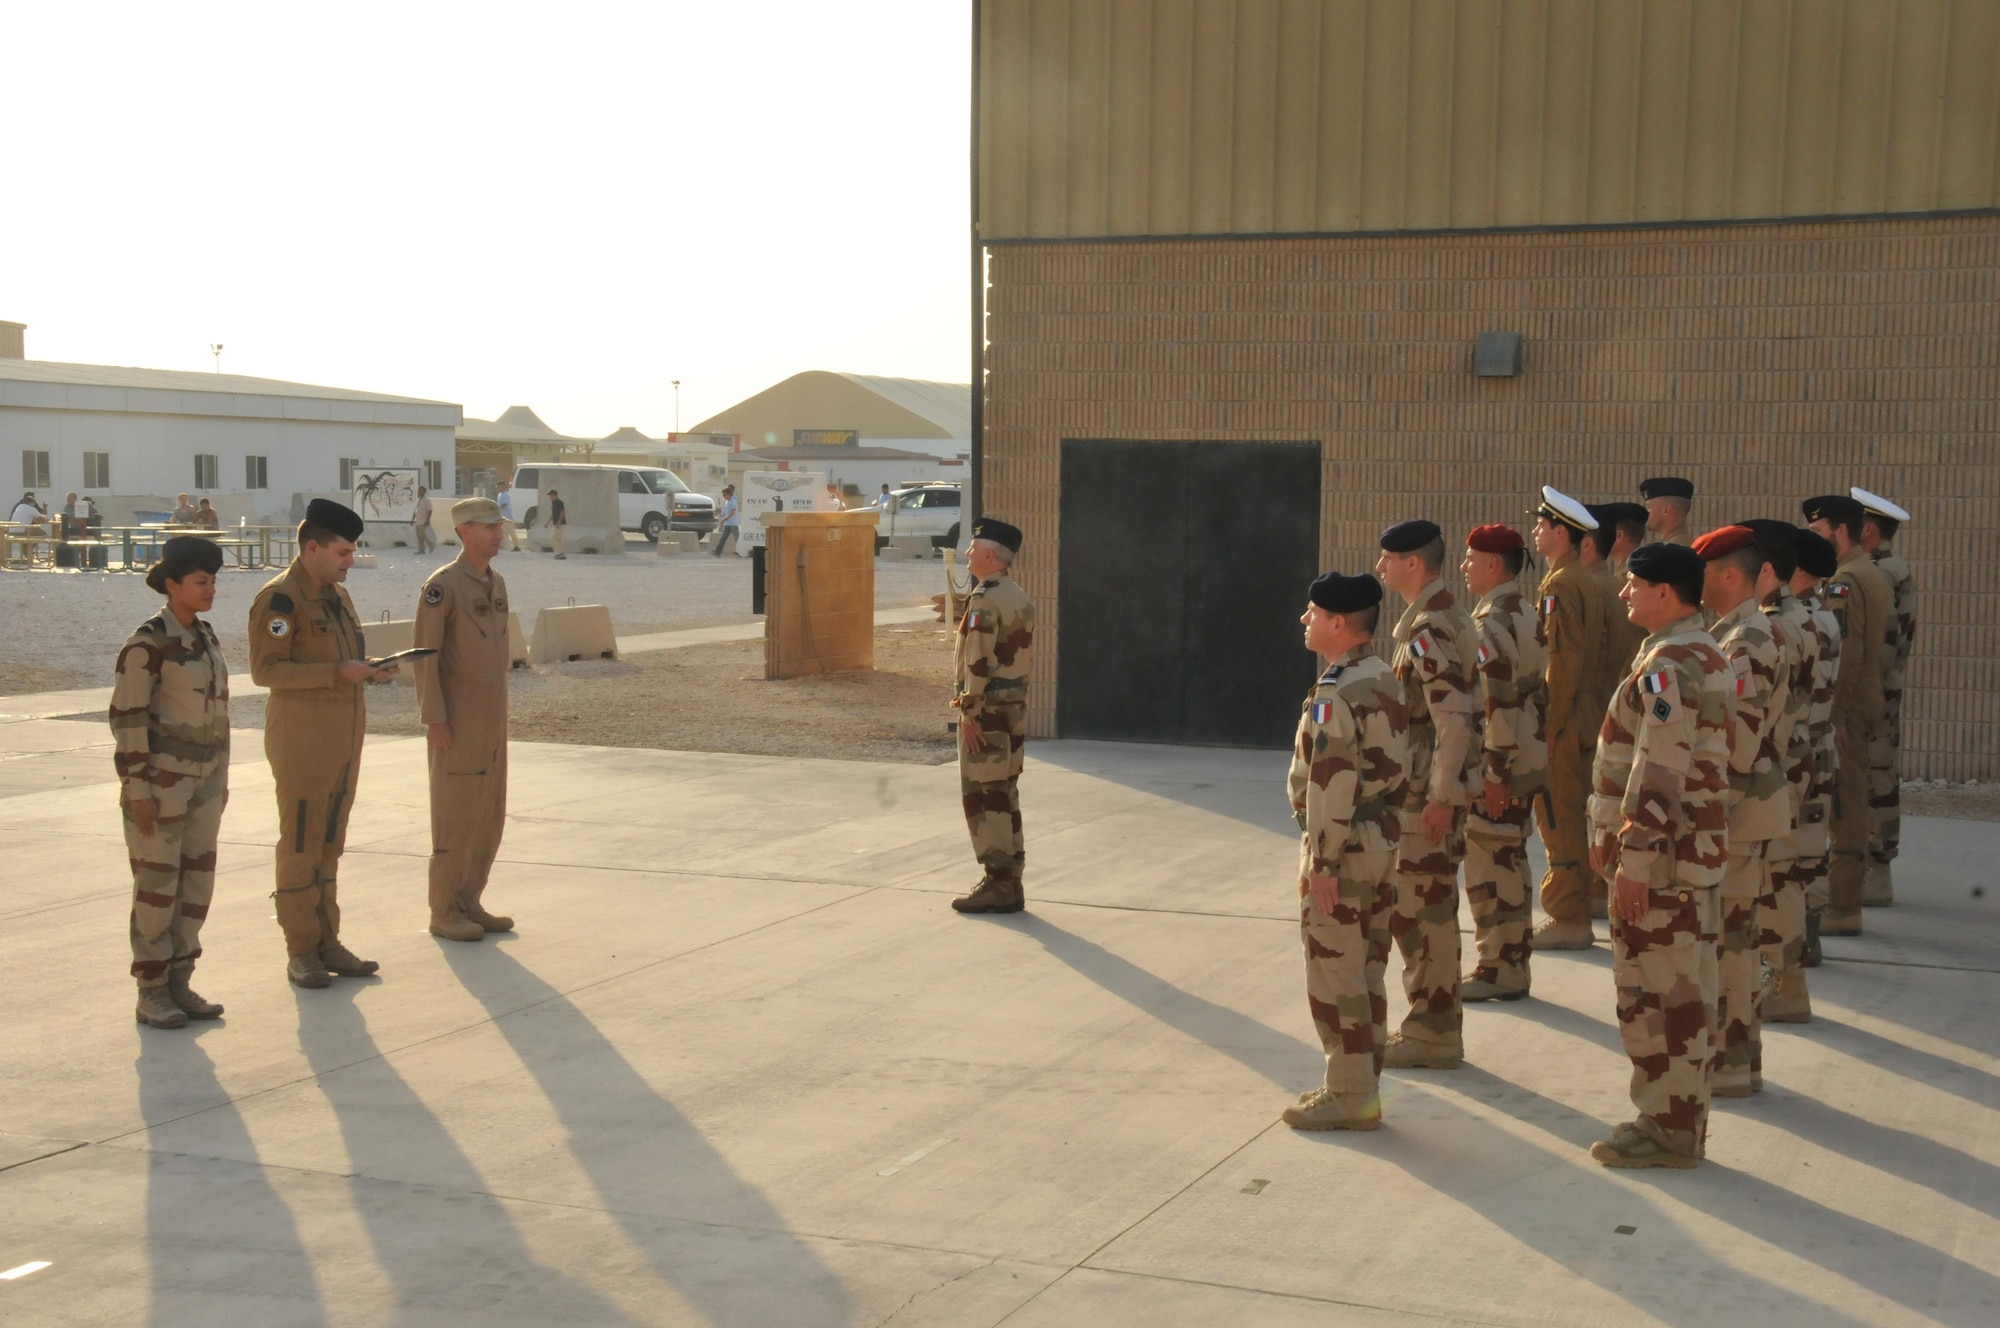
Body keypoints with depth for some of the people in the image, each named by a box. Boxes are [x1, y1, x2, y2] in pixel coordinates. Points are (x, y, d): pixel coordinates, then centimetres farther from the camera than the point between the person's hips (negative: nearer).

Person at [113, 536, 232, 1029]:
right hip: (160, 776, -8)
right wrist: (138, 791, -17)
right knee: (157, 884, 0)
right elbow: (127, 717, -15)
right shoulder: (147, 643, -14)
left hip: (203, 777, 8)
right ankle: (151, 993, 10)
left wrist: (221, 776, 17)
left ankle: (179, 983, 18)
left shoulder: (204, 636, 9)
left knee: (197, 879, 9)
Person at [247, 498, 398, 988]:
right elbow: (265, 669, -18)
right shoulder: (279, 598, -12)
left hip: (344, 736, 8)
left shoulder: (338, 595, 14)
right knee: (300, 846, -1)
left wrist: (370, 670, 3)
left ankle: (327, 943, 17)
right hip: (302, 738, -8)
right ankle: (301, 952, 6)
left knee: (329, 845, 11)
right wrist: (339, 672, -22)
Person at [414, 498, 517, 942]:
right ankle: (444, 913, 6)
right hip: (455, 720, -8)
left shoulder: (496, 582, 11)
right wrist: (434, 720, -20)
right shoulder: (442, 585, -15)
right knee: (455, 815, -3)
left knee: (489, 814, 10)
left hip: (490, 720, 8)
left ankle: (468, 904, 19)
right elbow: (424, 654, -16)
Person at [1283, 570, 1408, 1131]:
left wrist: (1323, 862, -20)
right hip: (1383, 841, 9)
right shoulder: (1386, 679, 10)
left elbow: (1331, 783, -23)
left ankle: (1349, 1096, 4)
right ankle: (1361, 1081, 23)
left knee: (1334, 974, -1)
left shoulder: (1337, 690, -19)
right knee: (1367, 969, 15)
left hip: (1344, 847, -9)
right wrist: (1384, 829, 20)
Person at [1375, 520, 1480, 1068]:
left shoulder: (1428, 629, -19)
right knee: (1433, 908, 17)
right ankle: (1436, 1023, 26)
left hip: (1429, 790, -10)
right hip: (1444, 785, 10)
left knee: (1418, 911, -3)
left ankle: (1432, 1034, 5)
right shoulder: (1450, 616, 13)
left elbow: (1453, 717, -25)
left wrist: (1440, 797, -23)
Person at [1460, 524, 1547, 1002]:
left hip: (1499, 762, -10)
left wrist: (1494, 773, -21)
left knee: (1488, 868, -2)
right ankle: (1513, 966, 22)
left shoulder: (1490, 622, -19)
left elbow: (1498, 702, -23)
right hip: (1528, 756, 10)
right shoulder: (1525, 612, 12)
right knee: (1510, 863, 15)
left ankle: (1497, 971, 4)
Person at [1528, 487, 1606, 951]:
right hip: (1584, 715, 10)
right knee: (1570, 817, 15)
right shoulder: (1584, 581, 14)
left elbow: (1564, 660, -21)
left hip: (1564, 721, -10)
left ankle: (1567, 921, 0)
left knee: (1559, 819, -4)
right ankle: (1575, 917, 22)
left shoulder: (1560, 585, -16)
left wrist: (1550, 724, -19)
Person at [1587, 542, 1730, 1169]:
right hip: (1696, 850, 11)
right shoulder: (1703, 655, 15)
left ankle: (1668, 1130, 4)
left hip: (1661, 858, -11)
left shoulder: (1668, 665, -19)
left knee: (1655, 993, -3)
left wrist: (1633, 861, -23)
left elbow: (1658, 773, -24)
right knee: (1681, 992, 15)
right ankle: (1678, 1118, 24)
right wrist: (1617, 841, 25)